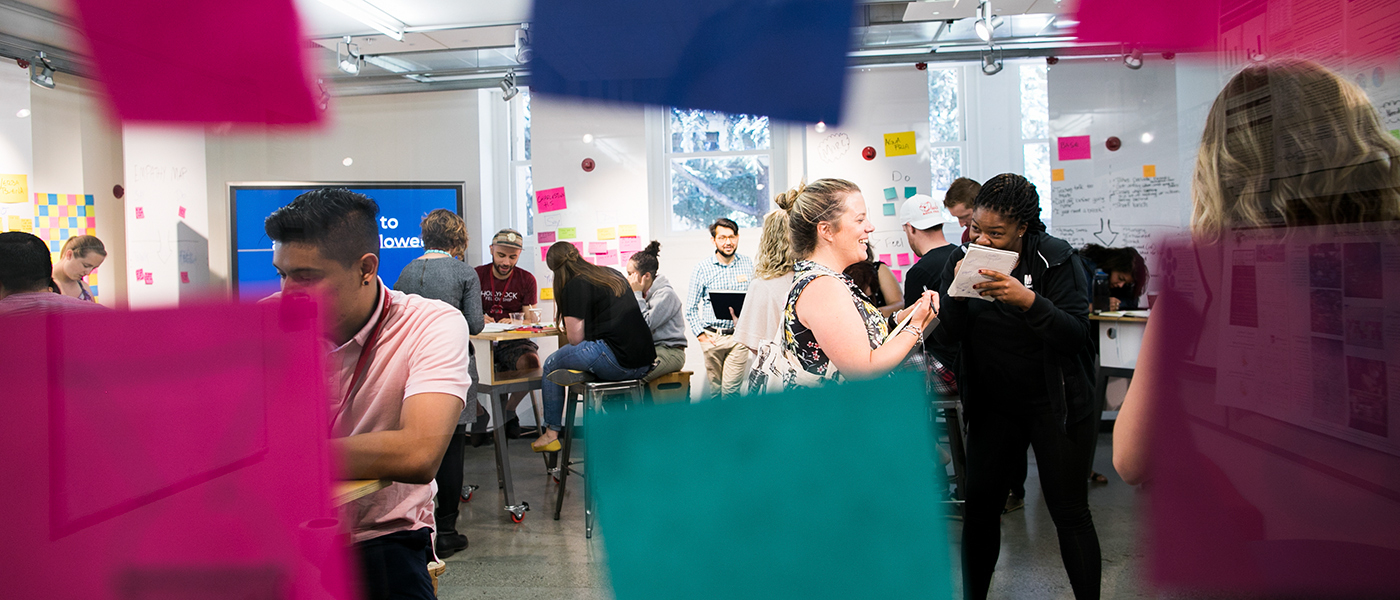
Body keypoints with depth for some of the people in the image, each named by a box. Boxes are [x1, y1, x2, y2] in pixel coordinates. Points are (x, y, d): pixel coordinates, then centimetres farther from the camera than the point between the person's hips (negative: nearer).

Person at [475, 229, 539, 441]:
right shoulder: (476, 276, 4)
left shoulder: (526, 280, 3)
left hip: (512, 342, 0)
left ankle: (509, 410, -2)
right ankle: (479, 413, 0)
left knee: (532, 362, -33)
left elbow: (529, 320, -2)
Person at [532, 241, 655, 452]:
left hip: (617, 363, -8)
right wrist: (569, 321, 38)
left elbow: (575, 339, -5)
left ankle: (551, 434, 18)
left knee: (551, 364, 13)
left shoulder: (574, 286, -3)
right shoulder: (614, 275, 19)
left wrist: (564, 325, 17)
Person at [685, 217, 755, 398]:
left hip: (738, 337, 0)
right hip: (711, 336, 1)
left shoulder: (750, 265, 5)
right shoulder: (701, 269, 3)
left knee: (731, 389, -6)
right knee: (715, 388, 6)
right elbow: (691, 308, 6)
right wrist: (700, 334, -3)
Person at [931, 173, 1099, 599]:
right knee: (979, 506, 7)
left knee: (1069, 513, 1)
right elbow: (948, 336, -5)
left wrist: (1029, 300, -34)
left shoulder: (1057, 260, -11)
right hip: (992, 404, 4)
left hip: (1056, 402, -3)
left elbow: (1076, 334, -20)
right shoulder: (963, 260, -1)